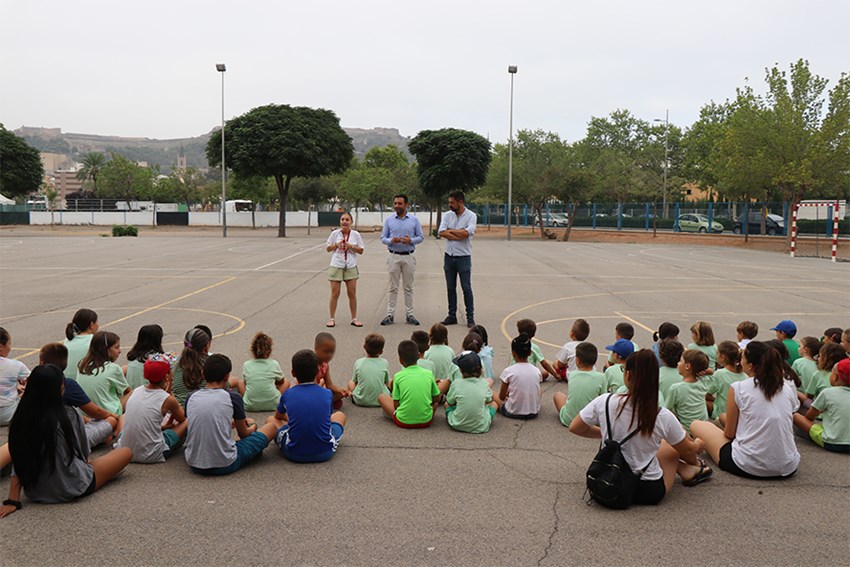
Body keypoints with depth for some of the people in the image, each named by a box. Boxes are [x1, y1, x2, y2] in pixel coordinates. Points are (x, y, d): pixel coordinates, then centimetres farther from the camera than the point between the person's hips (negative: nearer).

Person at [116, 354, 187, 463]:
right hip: (150, 456, -5)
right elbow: (181, 418, 10)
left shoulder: (136, 391, 4)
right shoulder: (168, 399, -11)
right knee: (187, 422, 9)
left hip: (124, 451, 5)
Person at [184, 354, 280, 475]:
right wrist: (253, 428, 32)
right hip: (225, 465, -4)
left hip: (194, 465, 5)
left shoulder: (191, 396, 2)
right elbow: (243, 433, 8)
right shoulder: (233, 397, -7)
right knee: (272, 424, 9)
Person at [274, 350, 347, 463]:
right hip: (325, 453, 1)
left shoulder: (287, 395, -2)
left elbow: (278, 416, 20)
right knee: (340, 415, 27)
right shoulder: (327, 394, -2)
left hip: (294, 455, 0)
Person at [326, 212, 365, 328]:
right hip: (336, 266, -1)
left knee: (352, 293, 4)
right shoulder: (335, 233, -2)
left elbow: (361, 250, 2)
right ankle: (332, 318, 13)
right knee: (335, 293, 2)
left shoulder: (355, 234, 0)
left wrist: (351, 246, -13)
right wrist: (336, 245, -13)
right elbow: (328, 249, 5)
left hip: (351, 267, 1)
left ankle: (354, 319, 15)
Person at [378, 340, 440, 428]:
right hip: (426, 421, 3)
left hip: (404, 422, -3)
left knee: (381, 397, 18)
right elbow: (436, 398, 8)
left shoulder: (398, 376, -6)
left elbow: (396, 404, -4)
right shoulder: (428, 374, -1)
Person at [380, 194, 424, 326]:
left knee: (408, 287, 5)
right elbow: (383, 237, 5)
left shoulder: (414, 220, 4)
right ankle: (390, 314, 5)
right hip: (393, 256, 0)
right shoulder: (389, 220, 5)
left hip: (409, 257, 0)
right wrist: (391, 240, -16)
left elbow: (421, 237, 4)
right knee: (393, 287, 2)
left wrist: (411, 240, -15)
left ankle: (409, 314, 12)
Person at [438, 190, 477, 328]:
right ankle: (452, 316, 19)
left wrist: (450, 231, -8)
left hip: (463, 257, -4)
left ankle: (470, 318, 5)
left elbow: (466, 233, -21)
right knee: (450, 288, 10)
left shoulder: (471, 216, -6)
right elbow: (442, 233, -9)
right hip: (449, 256, 4)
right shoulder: (447, 215, 6)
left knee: (466, 288, -2)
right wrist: (459, 234, -15)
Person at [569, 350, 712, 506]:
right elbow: (688, 451, 0)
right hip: (649, 492, -2)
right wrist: (697, 446, 23)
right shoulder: (662, 417, -18)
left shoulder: (605, 402, -15)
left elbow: (575, 428, -1)